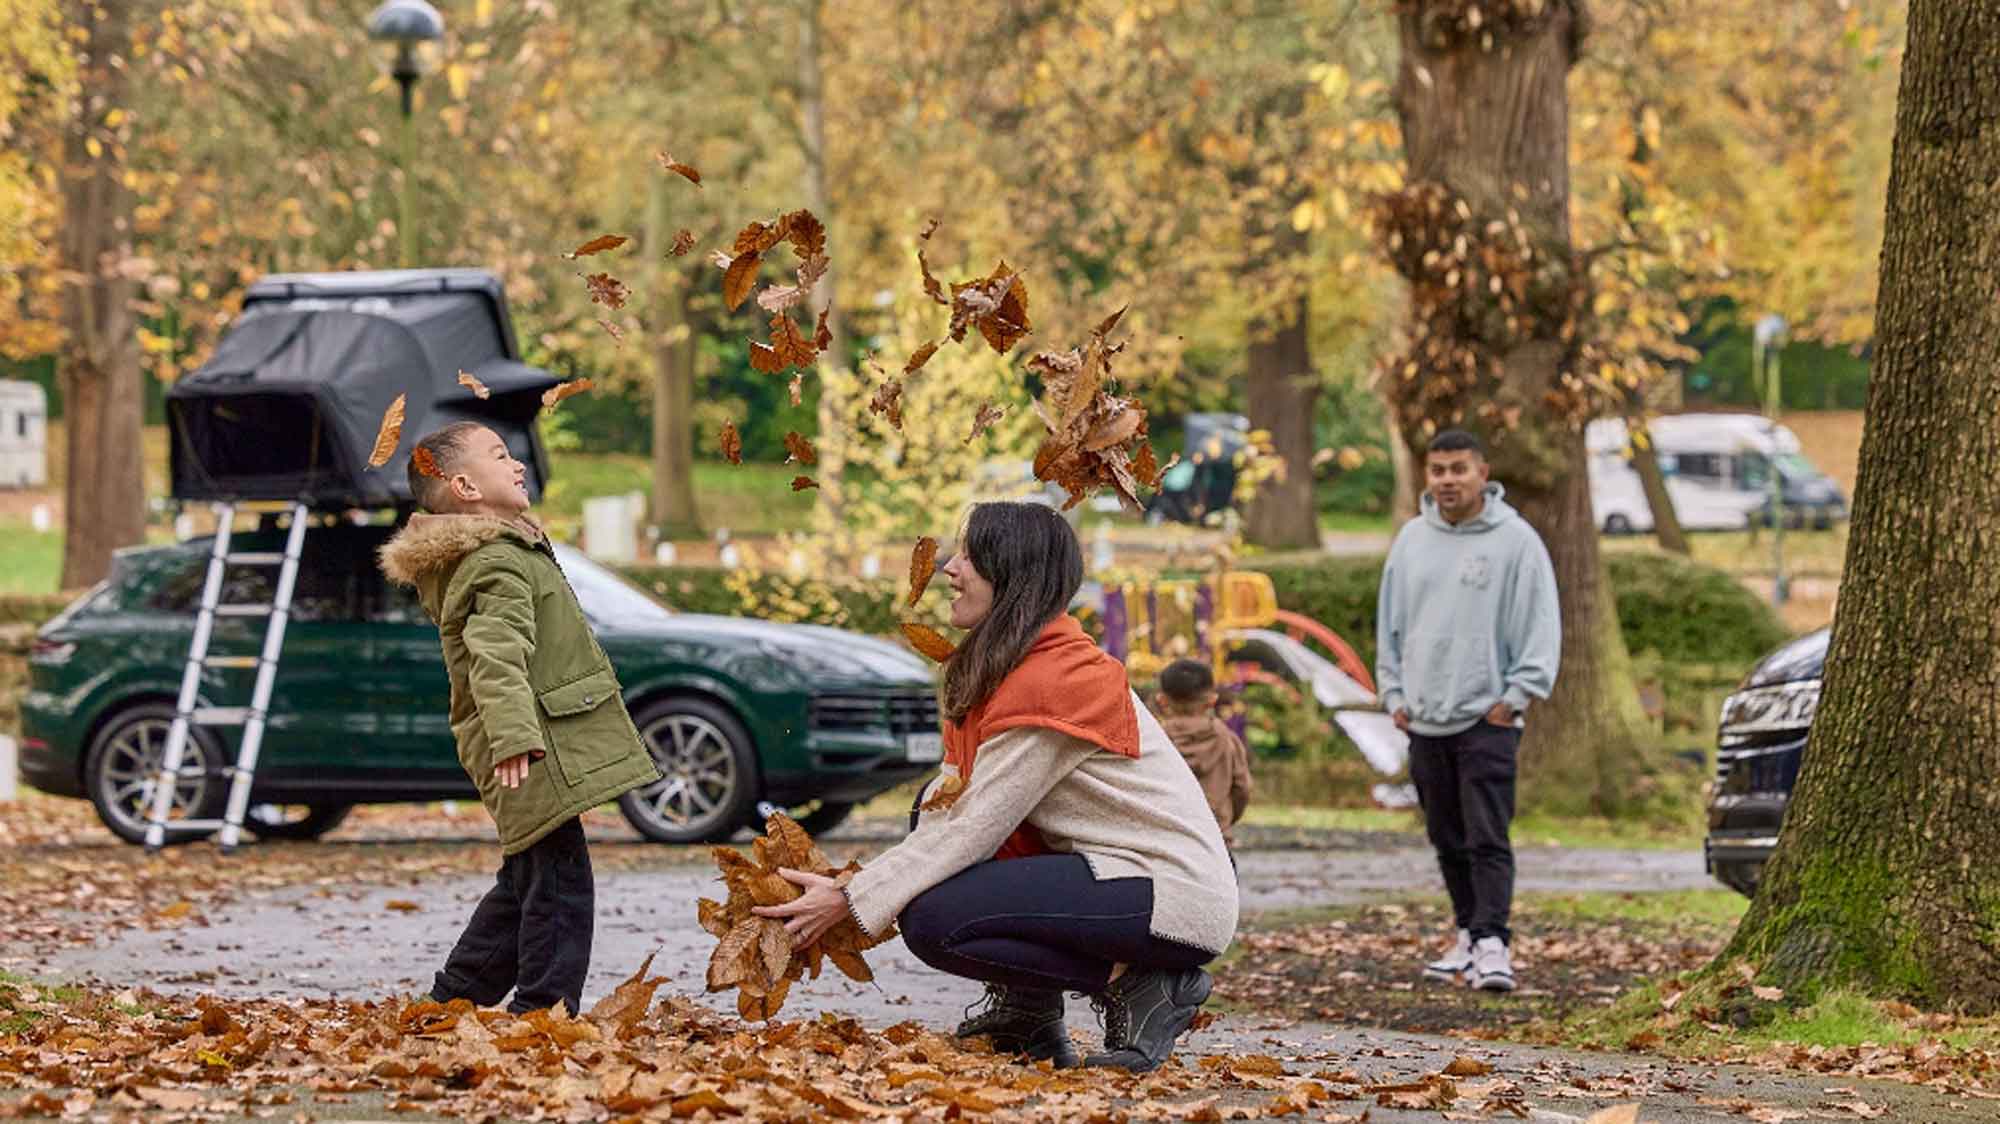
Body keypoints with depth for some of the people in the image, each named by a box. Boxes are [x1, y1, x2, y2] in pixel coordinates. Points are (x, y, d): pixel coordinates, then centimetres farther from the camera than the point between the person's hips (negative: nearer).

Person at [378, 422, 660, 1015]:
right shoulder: (499, 564, -15)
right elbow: (498, 658, -30)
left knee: (526, 883, 19)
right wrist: (514, 735, -43)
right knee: (559, 883, -10)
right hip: (536, 757, -11)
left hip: (527, 748, 11)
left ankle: (453, 1000, 25)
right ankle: (546, 1012, -11)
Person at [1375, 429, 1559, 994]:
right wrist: (1394, 692, 10)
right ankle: (1468, 934, 22)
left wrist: (1516, 696, -10)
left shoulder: (1516, 540, -5)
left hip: (1487, 718, -5)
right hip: (1424, 719, 5)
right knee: (1448, 838, 11)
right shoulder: (1412, 539, 10)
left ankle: (1491, 943, -14)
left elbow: (1541, 625, -5)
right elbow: (1390, 622, 17)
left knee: (1488, 838, -11)